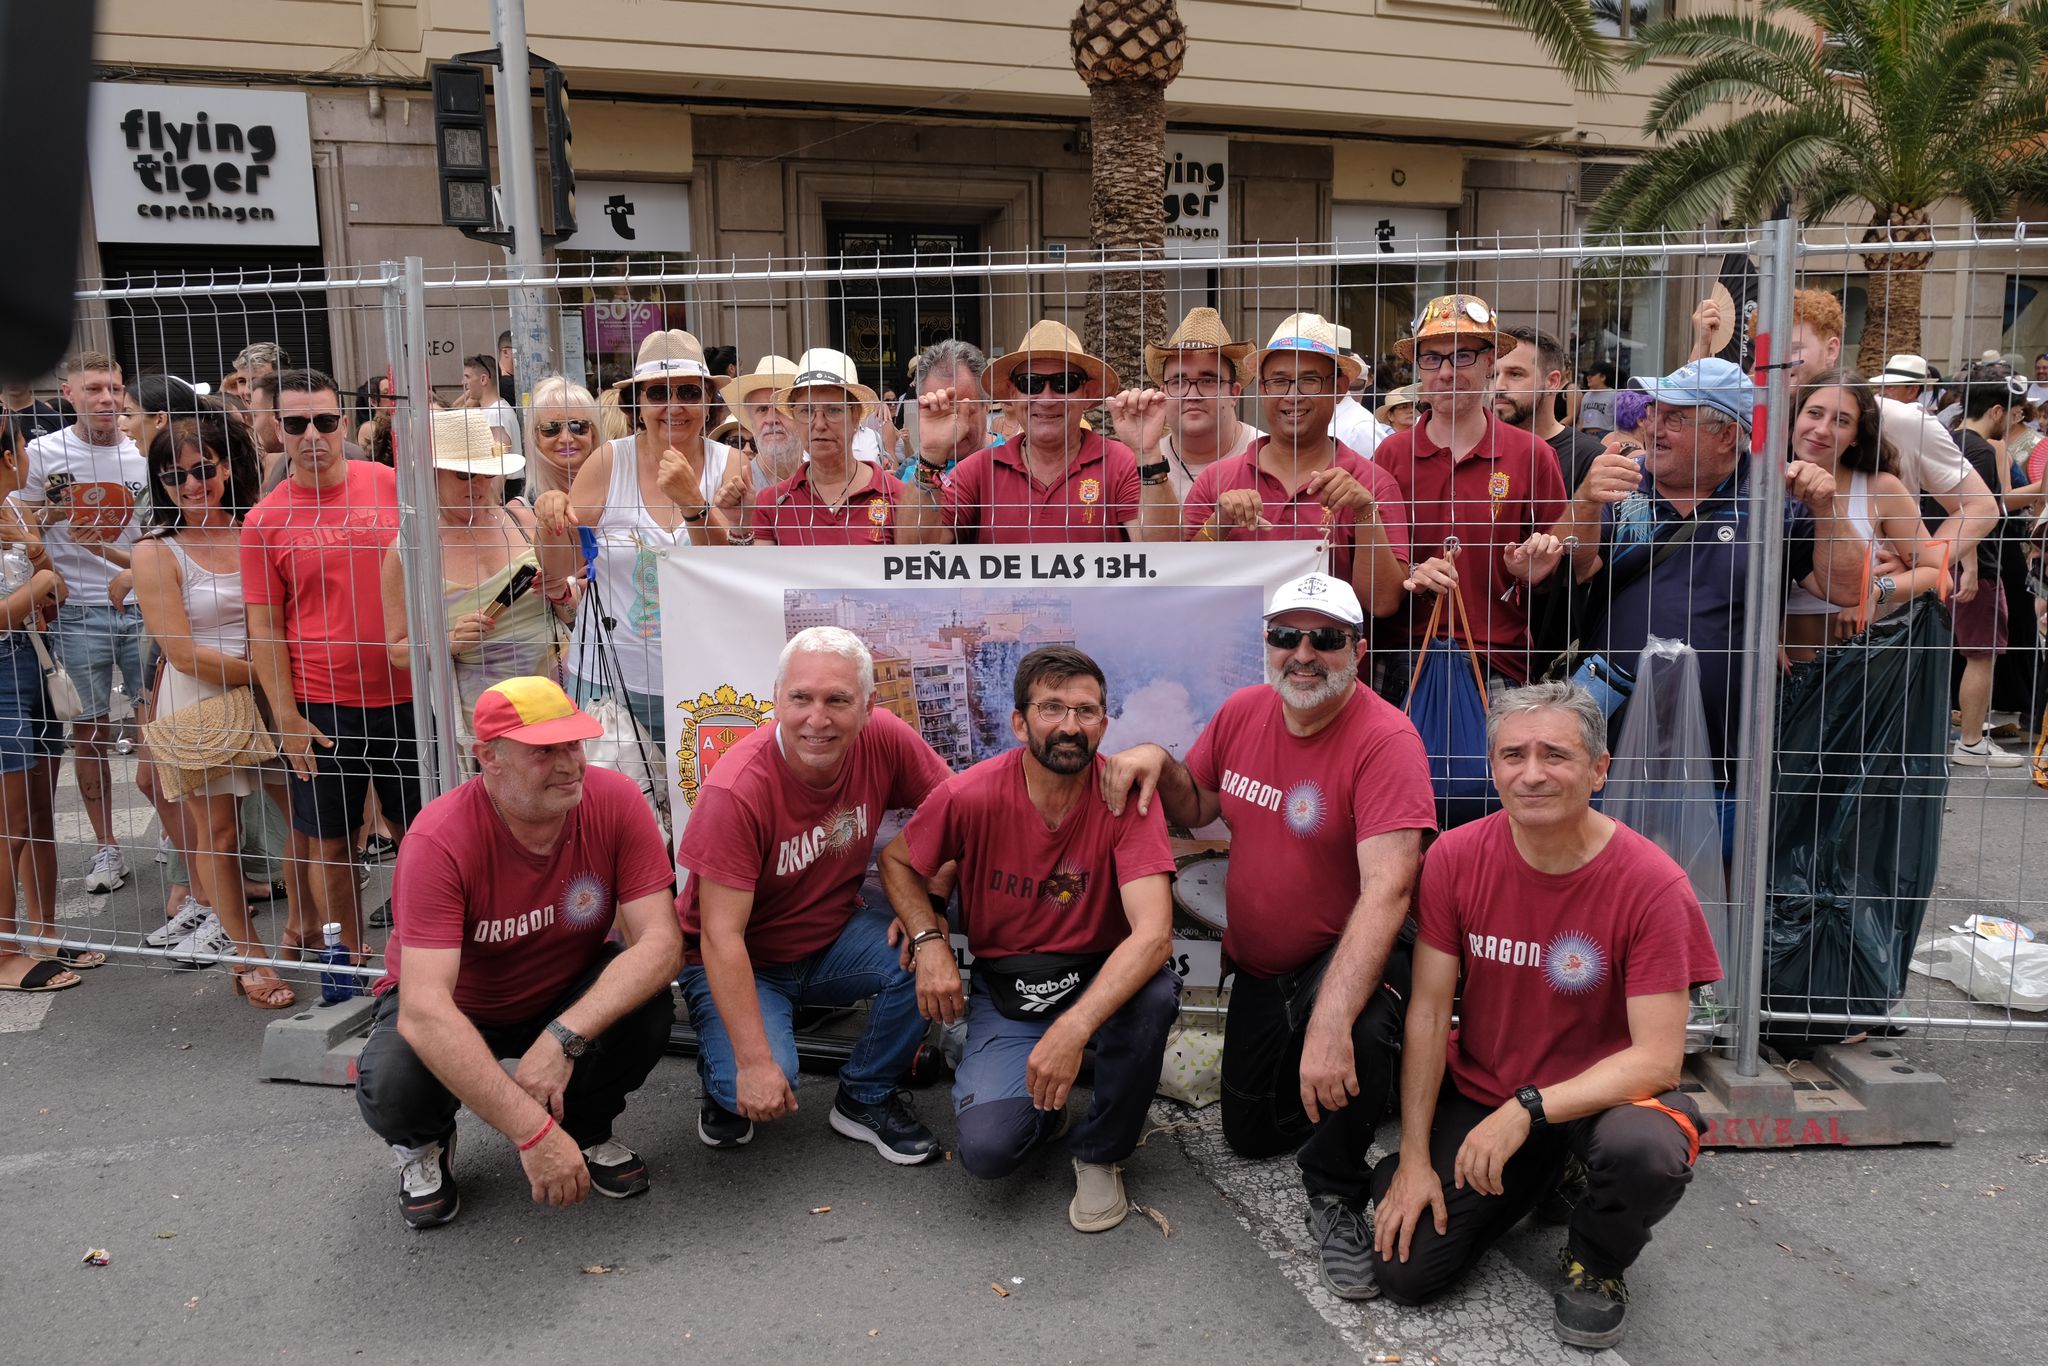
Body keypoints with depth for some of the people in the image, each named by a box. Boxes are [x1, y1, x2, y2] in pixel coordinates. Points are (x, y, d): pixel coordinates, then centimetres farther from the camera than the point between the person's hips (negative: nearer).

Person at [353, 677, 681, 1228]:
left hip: (569, 998, 2)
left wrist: (563, 1038, -42)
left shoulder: (615, 802, -24)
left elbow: (661, 941, -27)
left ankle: (588, 1127, 5)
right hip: (455, 1007, -2)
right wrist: (533, 1131, -44)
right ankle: (424, 1144, 8)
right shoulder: (441, 841, -32)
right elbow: (423, 1011, -39)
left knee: (649, 1002, -29)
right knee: (393, 1087, -32)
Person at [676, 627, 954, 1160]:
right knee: (760, 1088, -28)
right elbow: (721, 936, -28)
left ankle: (864, 1099, 3)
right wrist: (754, 1063, -30)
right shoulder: (737, 790, -29)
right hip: (742, 963, -4)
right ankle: (724, 1083, 11)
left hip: (832, 940, 4)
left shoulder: (883, 740, -18)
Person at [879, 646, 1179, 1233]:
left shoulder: (1126, 796, -18)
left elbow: (1153, 933, -29)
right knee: (986, 1149, -23)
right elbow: (896, 860, 4)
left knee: (1155, 993, -35)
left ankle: (1099, 1151, -5)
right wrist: (929, 941, -15)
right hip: (1004, 990, 0)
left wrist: (1074, 1027, -41)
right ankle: (1044, 1105, 18)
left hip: (1099, 979, 0)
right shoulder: (971, 795, -15)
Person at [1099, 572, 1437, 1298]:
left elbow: (1387, 891, -34)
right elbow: (1196, 808, 11)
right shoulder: (1242, 711, -4)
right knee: (1251, 1134, 15)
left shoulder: (1385, 739, -25)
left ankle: (1336, 1195, -11)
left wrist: (1330, 1023, -43)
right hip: (1259, 966, 6)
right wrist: (1157, 761, -13)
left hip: (1350, 956, -6)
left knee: (1357, 1027, -39)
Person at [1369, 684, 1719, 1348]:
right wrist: (1414, 1157, -9)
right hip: (1479, 1089, 3)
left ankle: (1596, 1261, 1)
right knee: (1401, 1270, -8)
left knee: (1645, 1150, -38)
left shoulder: (1652, 883, -20)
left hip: (1603, 1091, -2)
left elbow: (1657, 1058, -21)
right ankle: (1537, 1173, 22)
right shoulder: (1455, 857, -12)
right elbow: (1428, 1013, -8)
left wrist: (1527, 1109, -30)